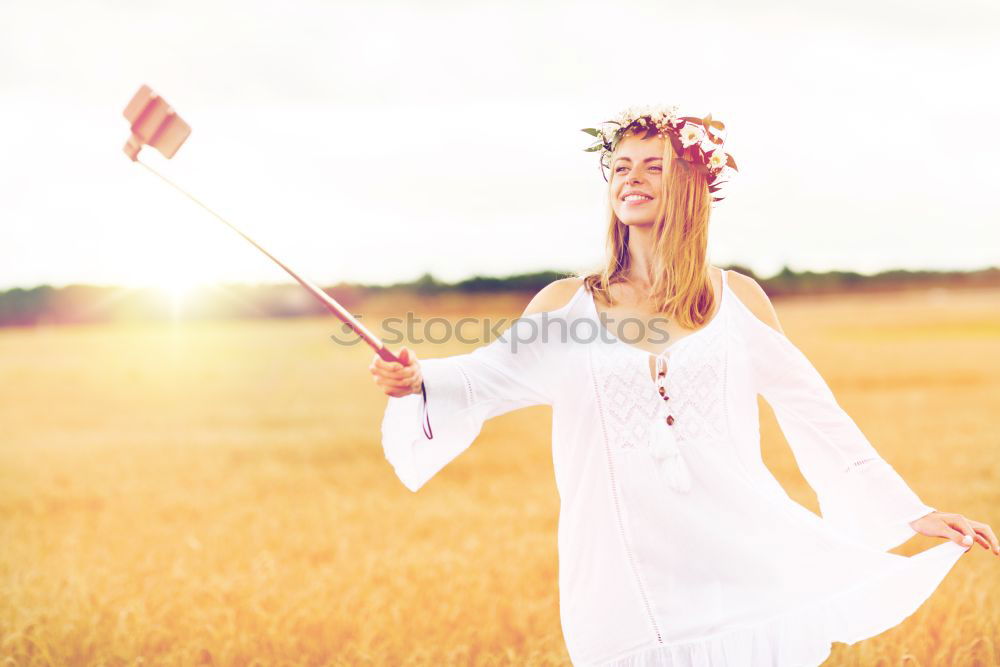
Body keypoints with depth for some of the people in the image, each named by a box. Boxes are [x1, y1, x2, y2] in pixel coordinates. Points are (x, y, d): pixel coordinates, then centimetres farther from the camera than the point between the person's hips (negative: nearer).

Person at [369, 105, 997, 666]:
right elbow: (483, 379, -2)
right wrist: (415, 381, -24)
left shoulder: (736, 297, 6)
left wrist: (914, 513, 10)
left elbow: (815, 414, 9)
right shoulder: (567, 303, 6)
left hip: (750, 569, 0)